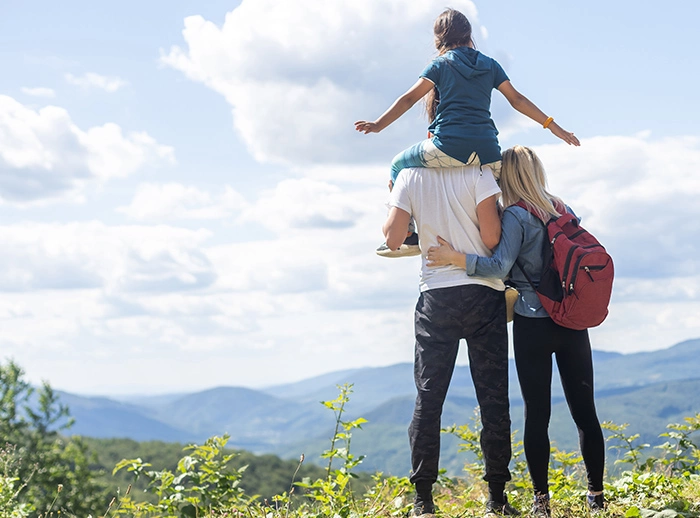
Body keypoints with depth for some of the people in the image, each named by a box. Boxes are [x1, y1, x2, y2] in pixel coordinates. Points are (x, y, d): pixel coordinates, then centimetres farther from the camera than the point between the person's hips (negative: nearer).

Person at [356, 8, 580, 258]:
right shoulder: (490, 65, 18)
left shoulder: (441, 64, 9)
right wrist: (551, 124, 23)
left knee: (399, 165, 19)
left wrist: (379, 125, 0)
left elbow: (409, 99, 2)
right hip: (487, 152, 4)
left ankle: (408, 237, 8)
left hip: (449, 148, -3)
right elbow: (517, 99, 18)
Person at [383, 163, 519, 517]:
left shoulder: (409, 176, 0)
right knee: (492, 395, 4)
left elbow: (393, 240, -3)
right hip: (483, 295, -1)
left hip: (436, 297, 2)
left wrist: (393, 202, 15)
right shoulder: (477, 172, -5)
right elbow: (491, 237, -12)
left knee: (428, 397, 6)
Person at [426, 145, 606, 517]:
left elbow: (500, 266, -20)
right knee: (584, 410, 8)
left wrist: (455, 258, -20)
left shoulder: (515, 216, -9)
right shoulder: (563, 210, 9)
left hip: (533, 325, -5)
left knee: (537, 414, 1)